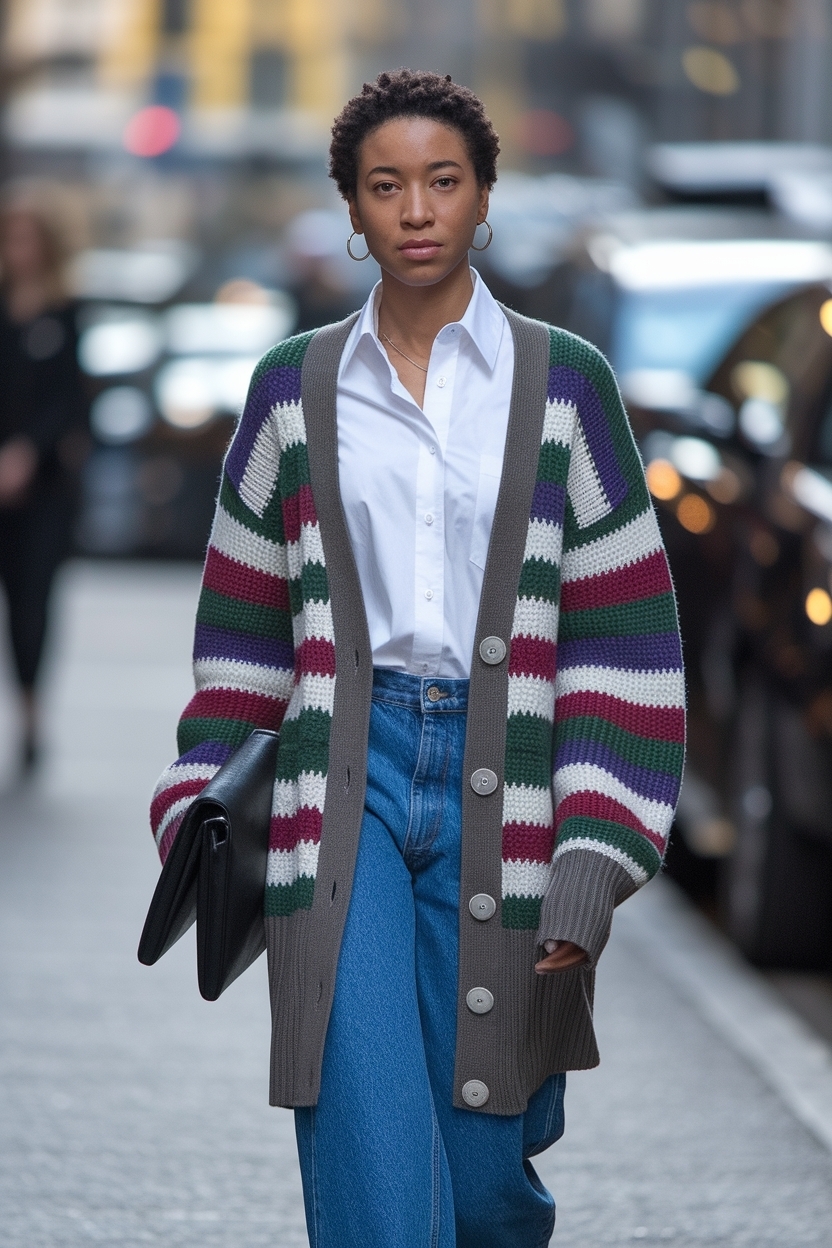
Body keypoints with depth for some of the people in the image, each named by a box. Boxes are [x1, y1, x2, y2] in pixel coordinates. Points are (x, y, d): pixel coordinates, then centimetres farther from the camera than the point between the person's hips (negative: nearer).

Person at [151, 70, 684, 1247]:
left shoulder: (564, 385, 2)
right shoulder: (295, 390, 7)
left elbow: (625, 636, 0)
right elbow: (244, 627, 13)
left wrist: (596, 860, -7)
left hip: (502, 784, 0)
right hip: (341, 780, 0)